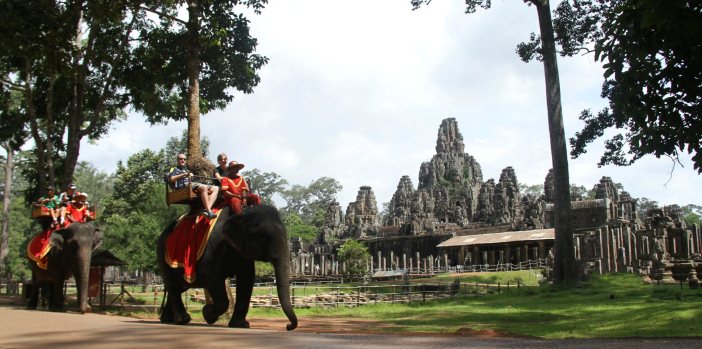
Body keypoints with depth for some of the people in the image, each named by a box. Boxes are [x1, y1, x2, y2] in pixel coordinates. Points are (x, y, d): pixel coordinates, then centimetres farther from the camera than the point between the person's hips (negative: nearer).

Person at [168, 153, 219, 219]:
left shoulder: (186, 170, 40)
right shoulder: (175, 169, 18)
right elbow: (172, 179, -3)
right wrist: (183, 175, -11)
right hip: (184, 186, -8)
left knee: (216, 188, -12)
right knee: (204, 187, -37)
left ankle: (207, 210, -33)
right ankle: (209, 211, -42)